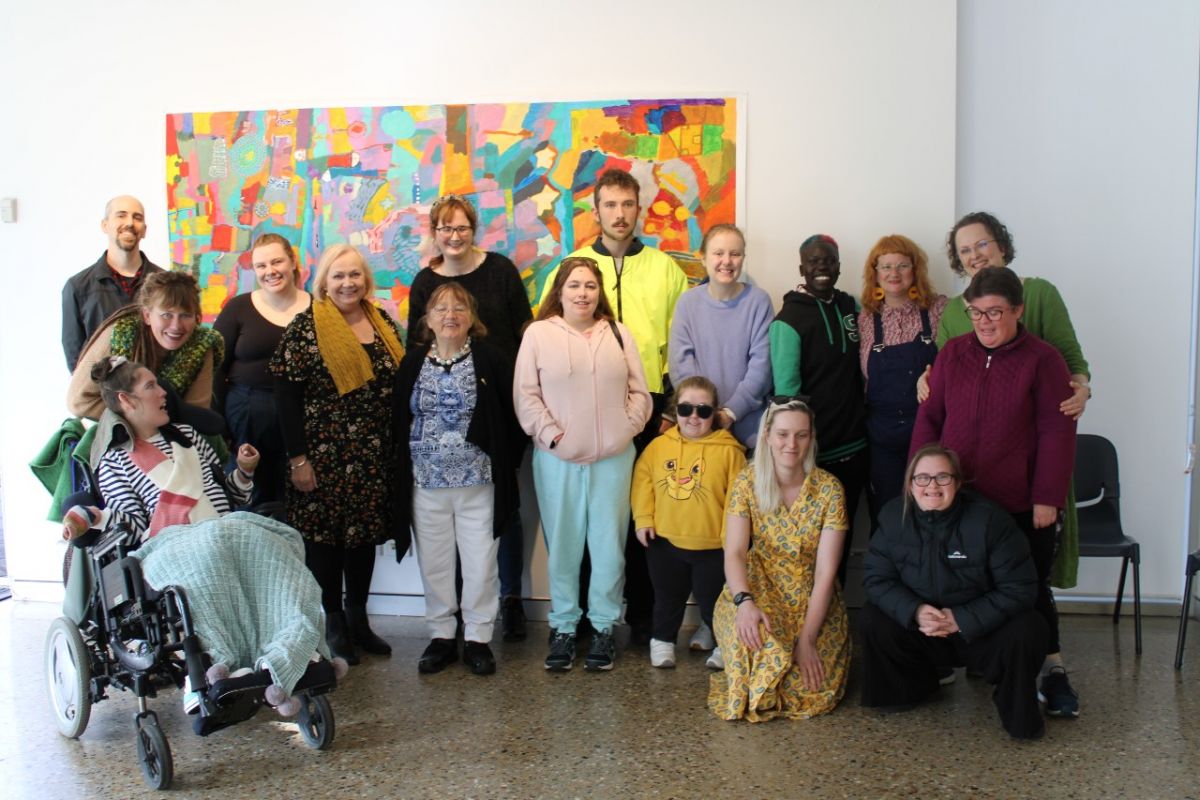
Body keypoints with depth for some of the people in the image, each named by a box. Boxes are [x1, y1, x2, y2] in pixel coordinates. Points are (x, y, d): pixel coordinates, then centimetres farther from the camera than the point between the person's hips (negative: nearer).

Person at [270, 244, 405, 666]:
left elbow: (400, 386, 13)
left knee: (365, 533, 12)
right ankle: (332, 623, 17)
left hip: (375, 457, 5)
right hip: (324, 454, -4)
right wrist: (298, 457, -11)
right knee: (325, 535, 3)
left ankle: (358, 617, 26)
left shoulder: (383, 323, 9)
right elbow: (287, 397, -8)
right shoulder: (305, 327, -6)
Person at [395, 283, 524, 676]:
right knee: (434, 563, 9)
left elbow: (511, 416, -1)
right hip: (427, 483, 2)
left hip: (478, 482, -2)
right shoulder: (412, 363, 6)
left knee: (481, 563, 3)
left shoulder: (491, 360, -2)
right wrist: (403, 473, 2)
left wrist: (503, 463, -4)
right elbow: (399, 420, 8)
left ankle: (478, 638, 17)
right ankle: (441, 636, 23)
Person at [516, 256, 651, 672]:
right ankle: (563, 626, 19)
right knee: (562, 544, 5)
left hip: (613, 458, 2)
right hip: (557, 459, -2)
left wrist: (626, 428, -3)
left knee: (609, 543, 4)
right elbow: (526, 396, -2)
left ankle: (604, 626, 17)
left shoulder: (618, 334, 11)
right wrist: (552, 435, -10)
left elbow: (639, 392, 10)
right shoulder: (538, 334, 2)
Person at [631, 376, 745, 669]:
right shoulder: (659, 446, -1)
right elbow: (643, 481, 5)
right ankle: (663, 640, 38)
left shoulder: (728, 450, -10)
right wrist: (643, 518, -2)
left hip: (712, 545, -2)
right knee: (668, 598, 19)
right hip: (665, 541, 3)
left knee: (712, 601, 9)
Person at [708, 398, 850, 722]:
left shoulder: (829, 488, -11)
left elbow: (826, 570, -14)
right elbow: (734, 553, -15)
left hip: (813, 600, 0)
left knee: (815, 686, -18)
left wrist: (807, 637, -22)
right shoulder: (748, 481, -8)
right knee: (748, 632, -33)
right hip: (760, 589, 0)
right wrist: (744, 601, -34)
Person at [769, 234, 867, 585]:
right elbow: (786, 390, -14)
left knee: (841, 539, 15)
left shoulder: (852, 307, 7)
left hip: (853, 447, 6)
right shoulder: (789, 319, -11)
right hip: (812, 452, -5)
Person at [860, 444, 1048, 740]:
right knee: (873, 620, -22)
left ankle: (1018, 713, -1)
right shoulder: (894, 515, -10)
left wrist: (962, 619, -25)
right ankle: (913, 686, 8)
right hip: (919, 628, 3)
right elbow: (876, 576, -9)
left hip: (982, 630, -2)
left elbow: (1019, 587, -19)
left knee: (1026, 630, -31)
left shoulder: (989, 519, -19)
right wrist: (914, 611, -28)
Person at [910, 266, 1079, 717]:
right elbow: (928, 420, 6)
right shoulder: (952, 354, 4)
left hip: (1022, 508, -3)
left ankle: (1051, 671, 22)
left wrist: (1048, 498, -11)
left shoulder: (1042, 360, -5)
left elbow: (1057, 433, -7)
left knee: (1031, 589, 8)